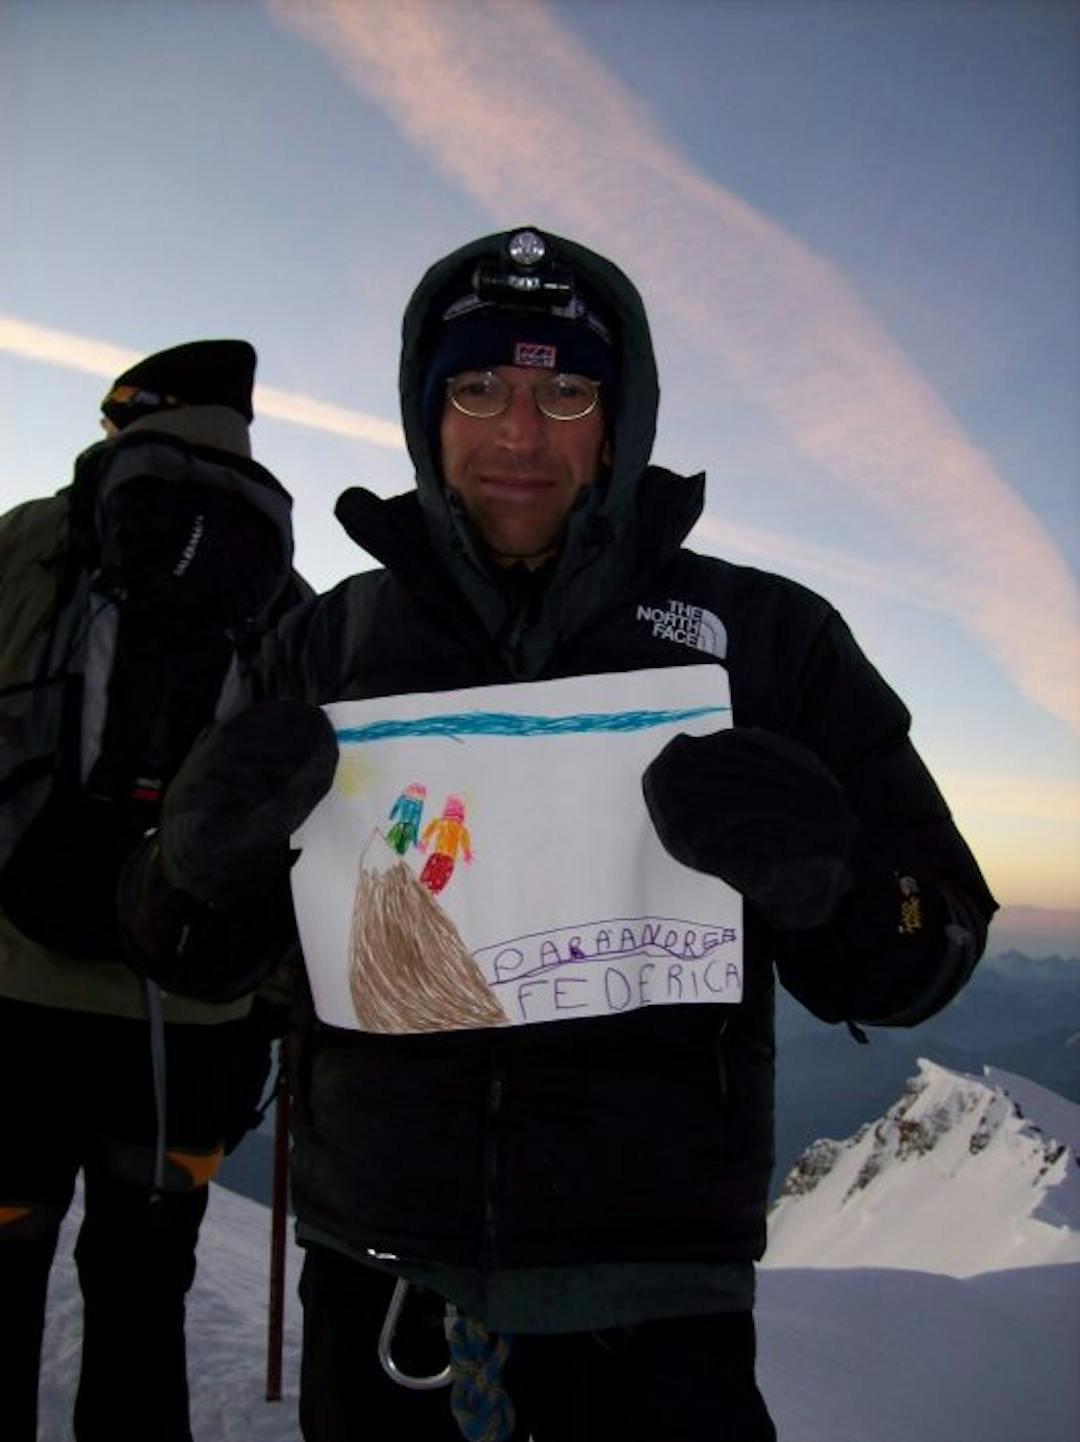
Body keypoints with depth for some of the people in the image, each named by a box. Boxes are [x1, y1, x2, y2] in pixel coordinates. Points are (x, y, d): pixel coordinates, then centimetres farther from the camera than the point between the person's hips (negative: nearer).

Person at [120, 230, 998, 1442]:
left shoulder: (768, 638, -3)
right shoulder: (330, 641, 2)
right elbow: (188, 953, 6)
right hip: (376, 1279, 3)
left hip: (652, 1293, -2)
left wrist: (824, 882, -23)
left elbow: (932, 944, -1)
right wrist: (205, 855, -17)